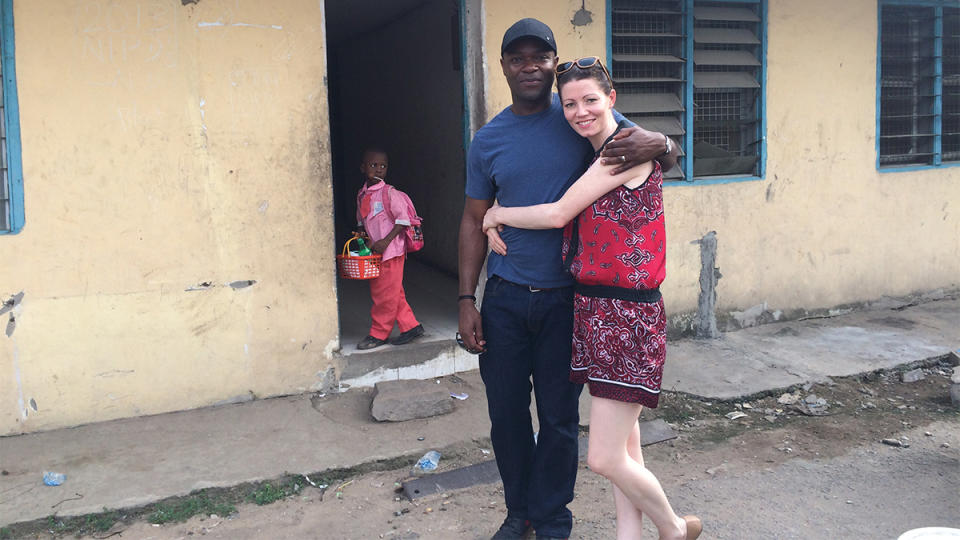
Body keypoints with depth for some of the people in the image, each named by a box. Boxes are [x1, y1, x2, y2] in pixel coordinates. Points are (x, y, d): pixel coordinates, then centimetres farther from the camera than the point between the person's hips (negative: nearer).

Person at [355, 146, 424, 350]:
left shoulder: (389, 192, -11)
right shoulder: (362, 195, 10)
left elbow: (403, 218, -15)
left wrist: (385, 241, -20)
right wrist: (362, 233, 3)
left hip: (391, 250, -7)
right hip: (374, 252, 7)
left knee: (385, 294, 0)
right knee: (394, 293, 12)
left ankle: (379, 333, 11)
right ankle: (410, 326, 21)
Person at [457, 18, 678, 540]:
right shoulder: (487, 140, 5)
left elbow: (665, 157, 2)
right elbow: (474, 220, 9)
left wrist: (655, 144, -24)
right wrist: (467, 300, 3)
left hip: (565, 298, -2)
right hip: (505, 299, 2)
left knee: (559, 417, 6)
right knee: (506, 413, 10)